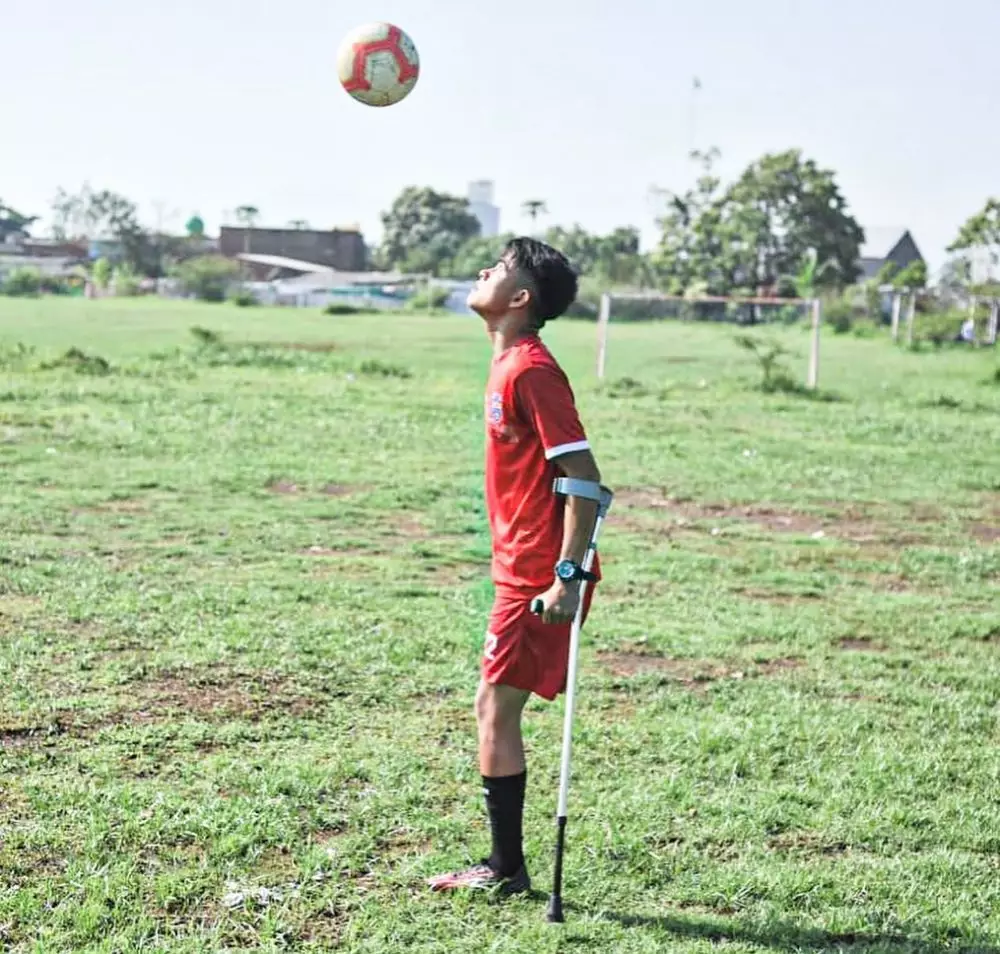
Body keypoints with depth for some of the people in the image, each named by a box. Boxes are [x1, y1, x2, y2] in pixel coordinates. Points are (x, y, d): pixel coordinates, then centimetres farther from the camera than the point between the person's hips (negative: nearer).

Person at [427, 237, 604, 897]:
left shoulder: (531, 369, -16)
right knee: (495, 711, 14)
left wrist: (567, 575, -24)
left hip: (539, 576, -10)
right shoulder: (512, 365, 14)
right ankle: (505, 865, 22)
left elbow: (584, 478, -20)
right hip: (524, 570, 10)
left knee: (495, 709, -3)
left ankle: (507, 871, 7)